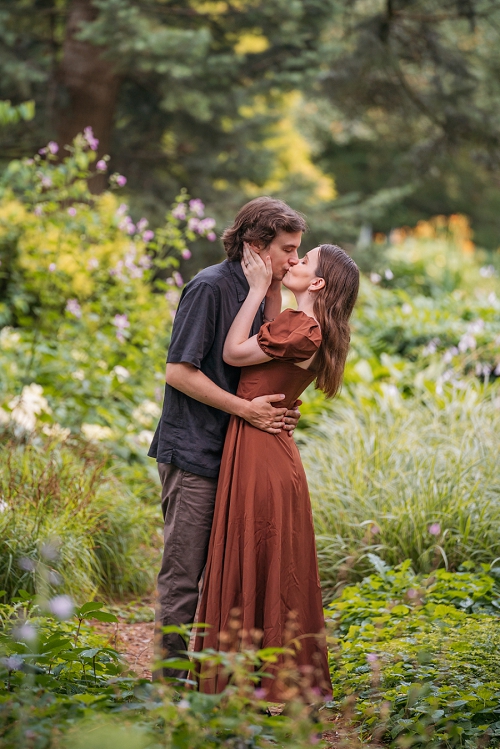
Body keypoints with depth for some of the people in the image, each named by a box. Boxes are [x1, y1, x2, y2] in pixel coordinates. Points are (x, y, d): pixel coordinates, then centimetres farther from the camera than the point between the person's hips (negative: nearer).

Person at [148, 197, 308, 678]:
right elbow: (179, 371, -16)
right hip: (193, 453, -9)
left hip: (232, 455, 9)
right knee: (182, 574, -3)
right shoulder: (210, 287, -13)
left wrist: (274, 292, 0)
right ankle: (171, 679, 5)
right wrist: (245, 408, -18)